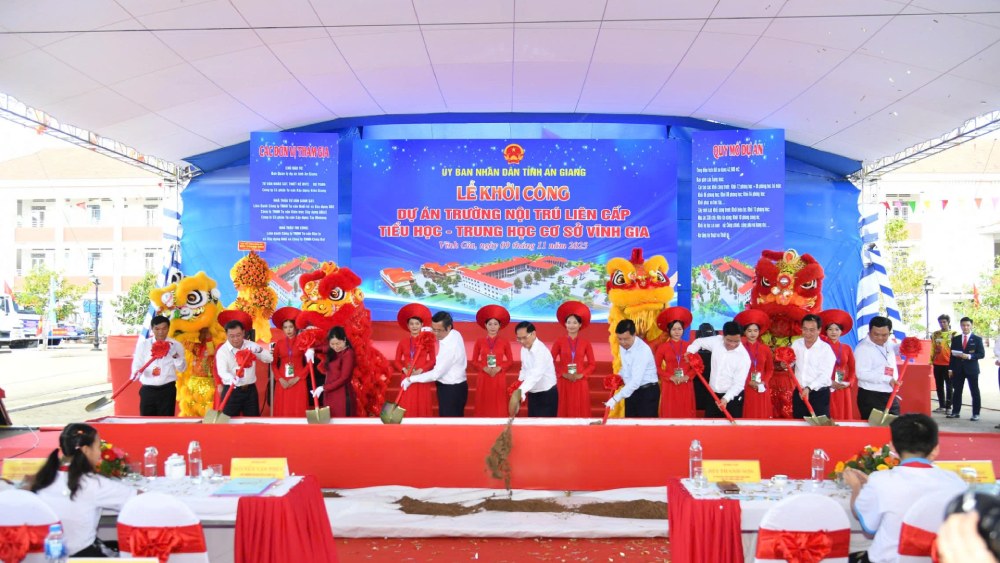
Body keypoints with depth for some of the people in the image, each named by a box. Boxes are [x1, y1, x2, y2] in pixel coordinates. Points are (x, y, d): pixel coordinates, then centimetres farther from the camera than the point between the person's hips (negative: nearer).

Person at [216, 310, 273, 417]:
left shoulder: (251, 345, 3)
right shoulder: (222, 351, -9)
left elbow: (269, 359, -1)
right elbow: (222, 372, -23)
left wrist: (259, 350, -20)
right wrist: (231, 379, -45)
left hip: (251, 390, 3)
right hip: (231, 391, -3)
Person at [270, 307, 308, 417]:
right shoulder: (279, 343, 6)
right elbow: (274, 363, 8)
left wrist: (297, 378, -8)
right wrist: (280, 379, -6)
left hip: (298, 382, -2)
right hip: (283, 382, 2)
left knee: (298, 411, -3)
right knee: (282, 411, 1)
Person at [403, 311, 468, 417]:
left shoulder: (450, 347, -29)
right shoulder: (454, 334, -2)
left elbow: (436, 374, -25)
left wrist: (411, 379, -16)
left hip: (452, 390, -10)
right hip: (454, 387, 10)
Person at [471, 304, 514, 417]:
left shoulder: (504, 343, 1)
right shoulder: (479, 342, 1)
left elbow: (510, 361, 5)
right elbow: (474, 361, 4)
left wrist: (499, 368, -11)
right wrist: (484, 368, -12)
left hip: (499, 378, 0)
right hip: (483, 378, 0)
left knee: (498, 405, 1)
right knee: (483, 405, 1)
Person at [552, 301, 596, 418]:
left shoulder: (586, 343, 2)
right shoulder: (559, 341, 0)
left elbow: (593, 364, 3)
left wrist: (581, 375, -10)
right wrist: (563, 374, -11)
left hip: (581, 383, 1)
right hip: (564, 383, -1)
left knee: (581, 413, 2)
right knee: (564, 413, 1)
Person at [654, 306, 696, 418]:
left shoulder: (689, 346, 3)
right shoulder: (662, 347, -2)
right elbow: (657, 367, -2)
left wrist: (687, 377, -9)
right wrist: (671, 377, -12)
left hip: (686, 386, 2)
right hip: (669, 386, -1)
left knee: (686, 414, 3)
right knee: (670, 414, 0)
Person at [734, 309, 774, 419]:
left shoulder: (765, 349, 5)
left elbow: (770, 369, 12)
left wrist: (764, 382, -4)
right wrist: (749, 382, -14)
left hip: (762, 389, 3)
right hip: (745, 389, -3)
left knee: (762, 416, 5)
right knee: (746, 417, -2)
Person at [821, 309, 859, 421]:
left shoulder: (847, 348, 9)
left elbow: (852, 369, 10)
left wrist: (849, 383, -2)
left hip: (842, 389, 4)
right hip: (826, 388, -4)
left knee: (843, 417, 6)